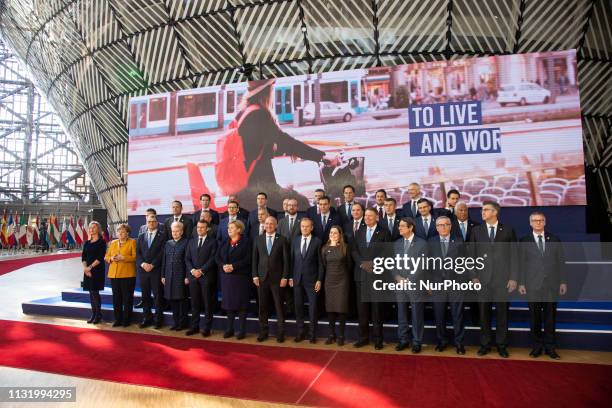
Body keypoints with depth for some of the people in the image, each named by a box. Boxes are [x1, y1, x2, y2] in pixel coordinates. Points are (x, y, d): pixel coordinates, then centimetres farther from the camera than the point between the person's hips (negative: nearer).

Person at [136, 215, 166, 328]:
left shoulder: (162, 236, 2)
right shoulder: (141, 237, 15)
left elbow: (162, 253, -6)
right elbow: (138, 253, 8)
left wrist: (152, 265, -13)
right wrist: (142, 264, -9)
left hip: (156, 270, -4)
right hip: (143, 270, 4)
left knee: (157, 296, 0)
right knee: (145, 295, 8)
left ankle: (159, 319, 7)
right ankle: (146, 318, 17)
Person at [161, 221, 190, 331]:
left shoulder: (186, 243, -3)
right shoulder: (168, 243, 12)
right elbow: (164, 260, 13)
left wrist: (187, 276, -11)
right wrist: (163, 275, 8)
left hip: (180, 276, -5)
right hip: (169, 276, 5)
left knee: (181, 299, 2)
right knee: (172, 299, 9)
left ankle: (182, 322, 13)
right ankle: (175, 322, 20)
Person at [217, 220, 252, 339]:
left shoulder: (245, 242, -4)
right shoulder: (224, 243, 13)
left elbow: (247, 259, -12)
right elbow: (218, 258, 9)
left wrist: (233, 266, -19)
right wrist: (223, 266, -11)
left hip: (240, 277, -5)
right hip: (226, 277, 5)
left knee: (240, 303, 0)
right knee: (228, 303, 9)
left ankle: (242, 330, 9)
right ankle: (229, 329, 18)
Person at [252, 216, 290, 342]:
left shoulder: (282, 239, -1)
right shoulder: (258, 239, 7)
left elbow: (286, 260, -2)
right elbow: (255, 259, 8)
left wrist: (284, 277, -7)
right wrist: (255, 275, 1)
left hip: (277, 278, -2)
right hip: (262, 277, 2)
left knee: (279, 306, 4)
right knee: (262, 306, 8)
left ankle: (280, 333, 15)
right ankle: (263, 332, 20)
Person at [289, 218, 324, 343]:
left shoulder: (317, 241, -3)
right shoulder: (295, 241, 7)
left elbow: (320, 262, -3)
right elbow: (292, 260, 9)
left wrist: (319, 280, -8)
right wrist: (290, 277, 4)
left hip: (312, 279, -3)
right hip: (297, 279, 3)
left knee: (313, 307, 2)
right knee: (298, 306, 8)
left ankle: (312, 333, 14)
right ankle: (300, 332, 20)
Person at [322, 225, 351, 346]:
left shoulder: (345, 247, -2)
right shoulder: (325, 248, 5)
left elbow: (349, 264, 4)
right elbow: (323, 265, 10)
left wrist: (347, 279, 5)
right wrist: (323, 279, 8)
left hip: (342, 280, -2)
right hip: (329, 281, 2)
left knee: (341, 308, -2)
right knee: (330, 308, 5)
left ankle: (340, 336, 8)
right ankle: (331, 334, 16)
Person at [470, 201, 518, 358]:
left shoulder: (508, 230, 4)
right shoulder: (476, 231, 6)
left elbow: (514, 255, 2)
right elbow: (472, 255, 5)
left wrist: (513, 278, -4)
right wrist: (473, 276, -2)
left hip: (502, 279, -1)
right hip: (482, 278, 1)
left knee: (502, 313, 7)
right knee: (483, 313, 6)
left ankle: (501, 345, 20)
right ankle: (485, 344, 18)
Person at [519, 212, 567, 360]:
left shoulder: (555, 240, 10)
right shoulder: (524, 241, 4)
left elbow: (561, 262, 9)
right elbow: (521, 263, 1)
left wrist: (563, 282, 4)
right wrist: (521, 283, -3)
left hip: (551, 285, 1)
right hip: (533, 285, -1)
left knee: (550, 316, 6)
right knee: (535, 317, 3)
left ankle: (550, 347, 16)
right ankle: (537, 346, 15)